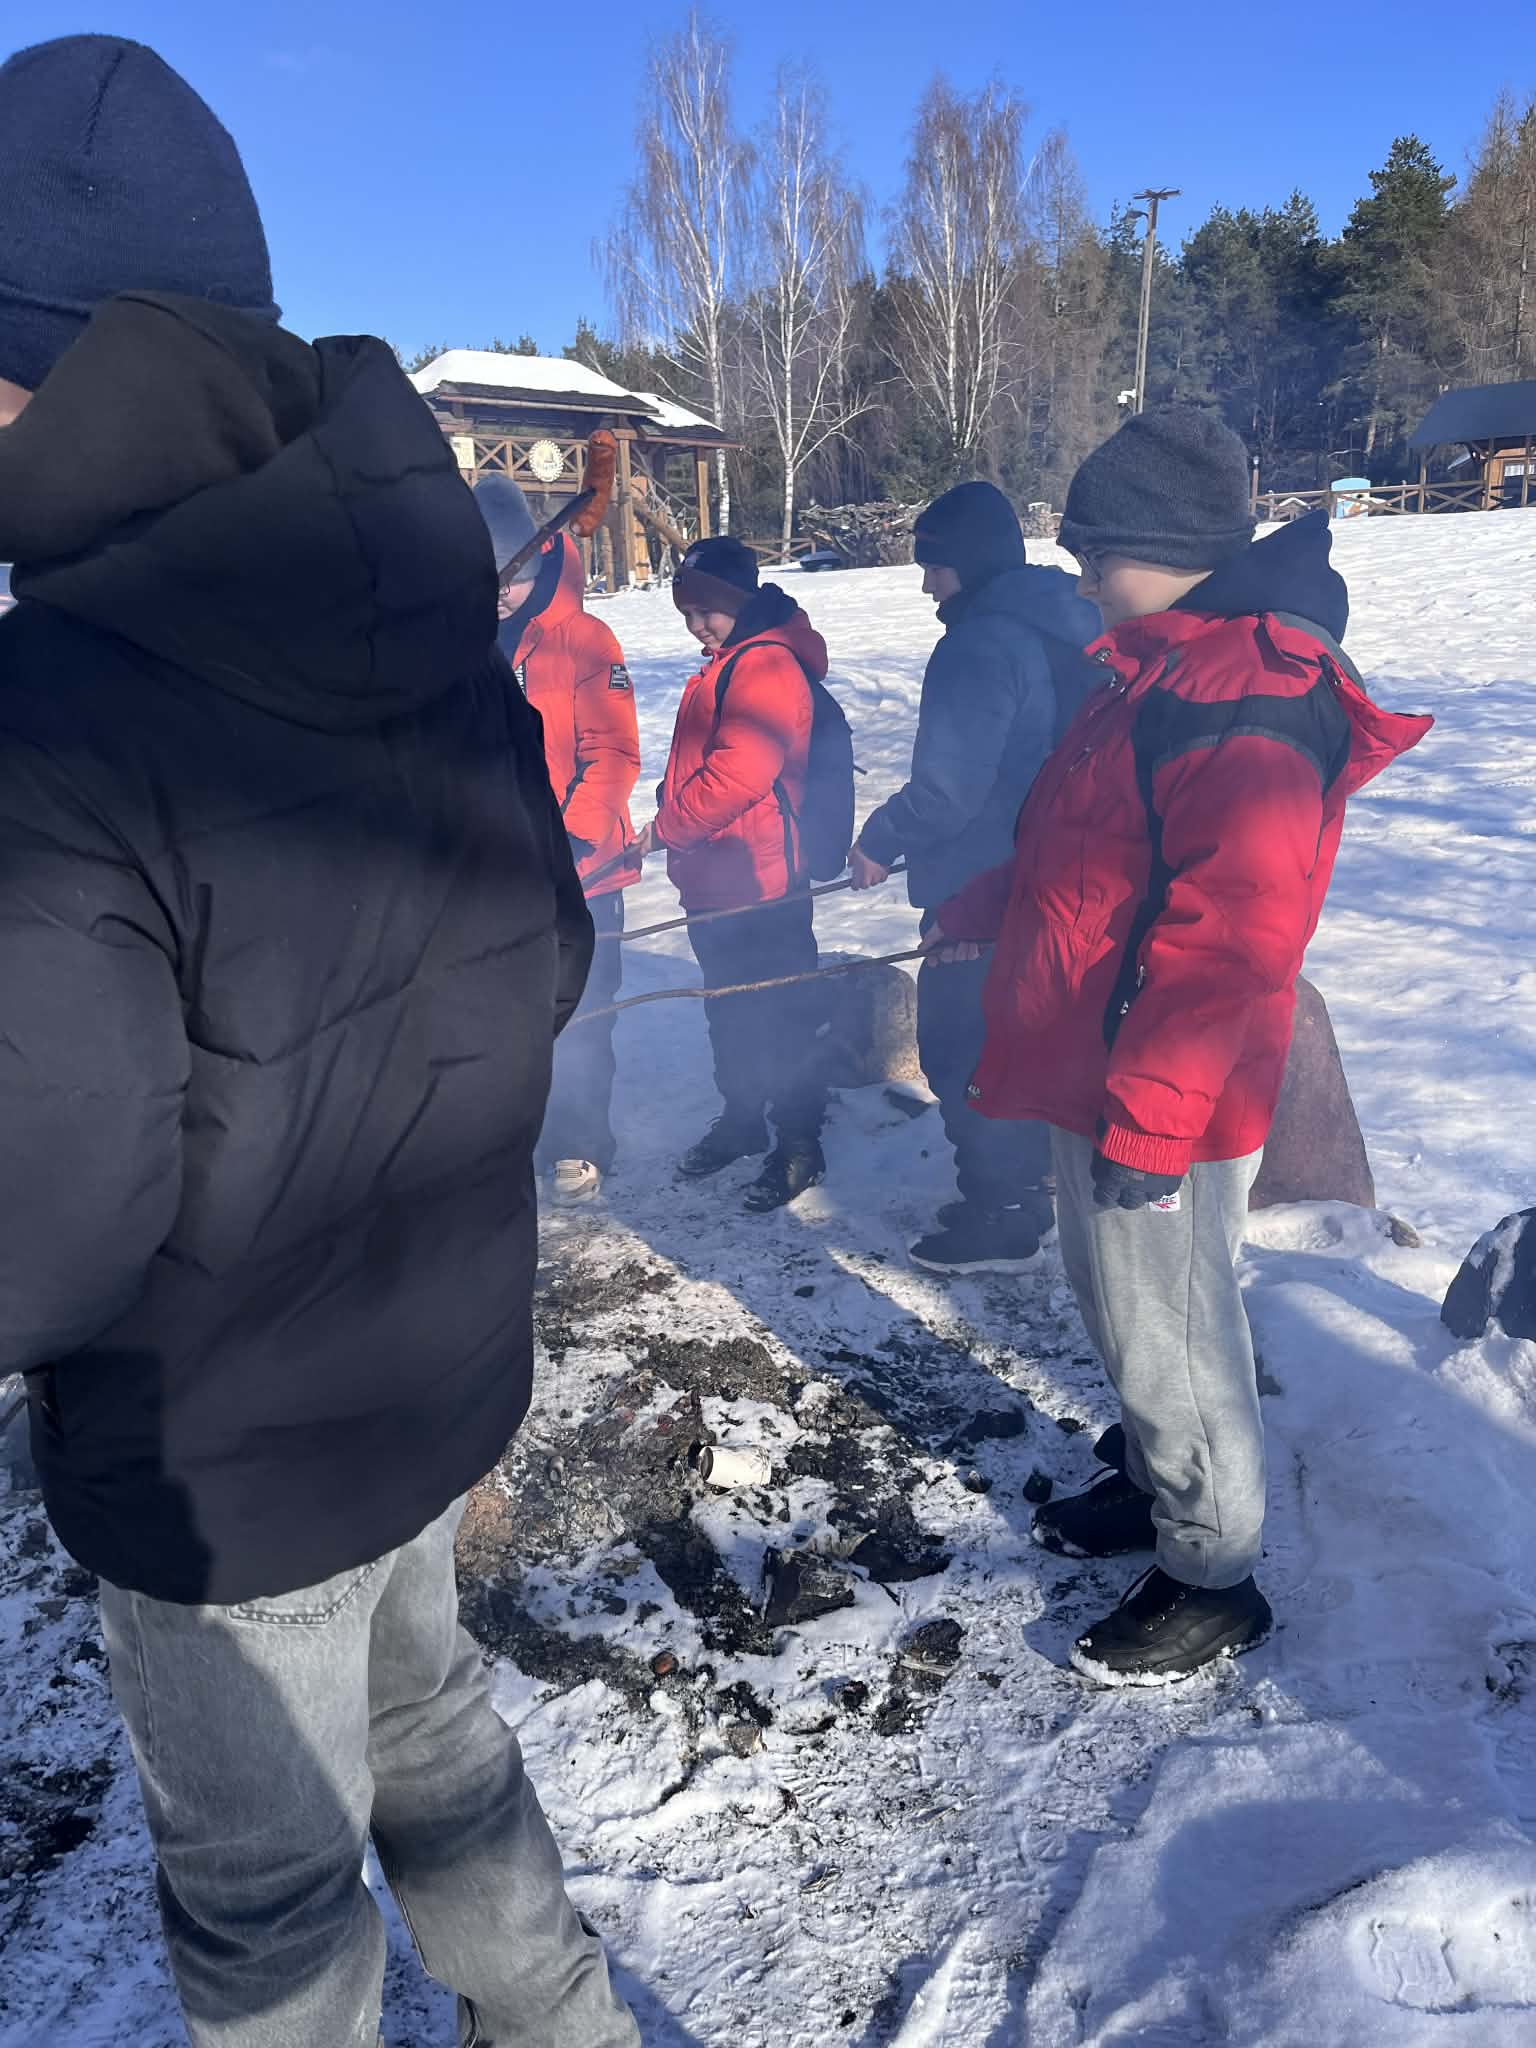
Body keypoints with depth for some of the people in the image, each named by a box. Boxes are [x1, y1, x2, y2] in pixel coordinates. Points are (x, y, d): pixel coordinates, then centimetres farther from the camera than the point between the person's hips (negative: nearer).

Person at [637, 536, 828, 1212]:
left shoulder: (767, 666, -16)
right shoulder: (726, 664, 16)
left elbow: (738, 774, -25)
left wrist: (665, 827, -15)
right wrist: (673, 822, 14)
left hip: (760, 880, -10)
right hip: (712, 877, 10)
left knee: (778, 1012, -1)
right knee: (728, 1005, 19)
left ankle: (799, 1142, 10)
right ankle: (741, 1118, 33)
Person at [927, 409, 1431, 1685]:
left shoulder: (1251, 702, -23)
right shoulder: (1158, 669, 11)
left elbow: (1231, 933, -28)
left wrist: (1150, 1114, -26)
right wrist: (981, 910, 28)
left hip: (1162, 1109, -9)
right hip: (1097, 1076, 10)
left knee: (1168, 1335, 6)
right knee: (1121, 1308, 23)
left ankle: (1213, 1576, 26)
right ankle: (1154, 1482, 45)